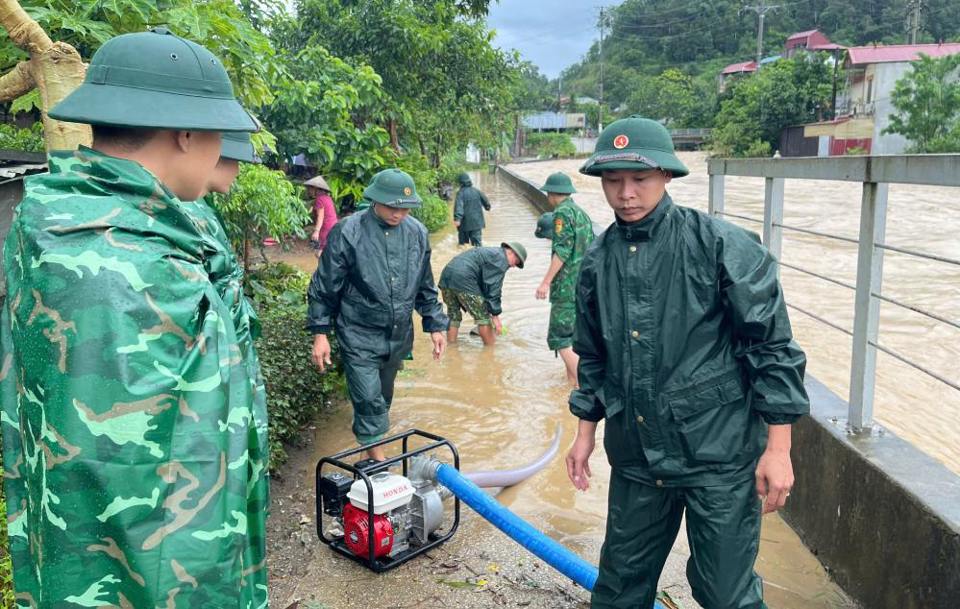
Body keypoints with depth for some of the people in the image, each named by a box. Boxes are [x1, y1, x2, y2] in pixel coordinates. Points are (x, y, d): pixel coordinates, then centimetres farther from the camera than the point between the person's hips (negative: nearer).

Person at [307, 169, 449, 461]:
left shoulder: (417, 232, 0)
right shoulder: (347, 233, -14)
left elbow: (425, 287, 11)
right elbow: (325, 287, -7)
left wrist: (435, 325, 11)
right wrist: (320, 333, -8)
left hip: (399, 336, 5)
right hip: (360, 337, -4)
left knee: (384, 396, 19)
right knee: (369, 399, -5)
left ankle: (373, 435, 41)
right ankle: (377, 459, 10)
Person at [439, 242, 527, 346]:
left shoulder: (489, 252, 32)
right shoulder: (501, 259, 2)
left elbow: (483, 286, 35)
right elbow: (493, 289, -7)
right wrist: (495, 315, -4)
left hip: (446, 276, 9)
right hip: (463, 279, -9)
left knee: (453, 316, 20)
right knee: (483, 317, 3)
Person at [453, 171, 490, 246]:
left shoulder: (460, 193, -11)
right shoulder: (476, 191, 4)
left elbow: (459, 206, -26)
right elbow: (485, 201, 16)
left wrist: (457, 218, -35)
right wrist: (487, 207, 39)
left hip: (465, 223, -3)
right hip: (477, 223, 3)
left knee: (463, 243, 14)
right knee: (477, 242, 2)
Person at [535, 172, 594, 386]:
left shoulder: (563, 212, -10)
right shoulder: (581, 212, 17)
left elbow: (562, 250, -19)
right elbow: (591, 247, 19)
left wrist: (546, 281, -19)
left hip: (568, 286, -9)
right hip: (585, 284, 9)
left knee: (560, 338, -8)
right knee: (571, 334, 17)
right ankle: (572, 380, 23)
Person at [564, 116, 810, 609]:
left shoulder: (722, 245, -12)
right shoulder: (597, 261, 4)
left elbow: (773, 345, -9)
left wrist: (778, 447, -10)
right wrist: (586, 431, 18)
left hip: (719, 455, -4)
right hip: (636, 456, 5)